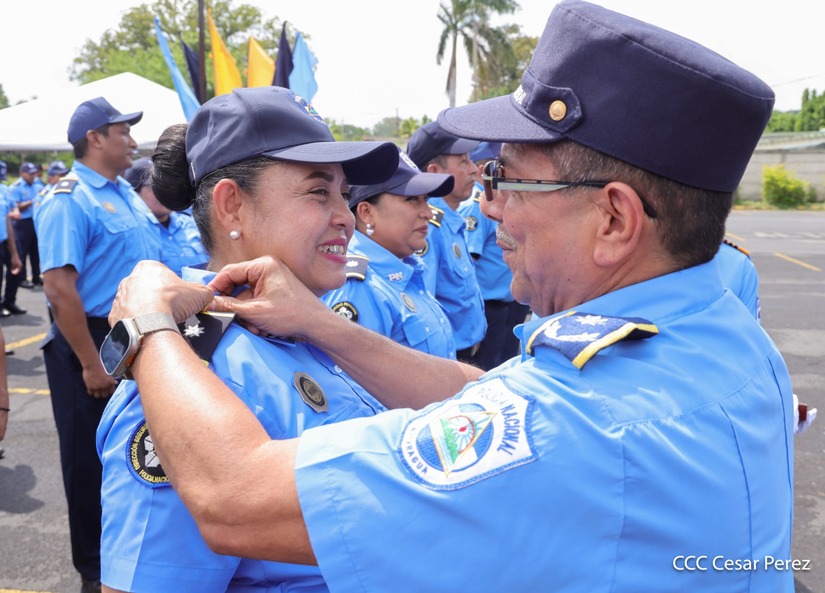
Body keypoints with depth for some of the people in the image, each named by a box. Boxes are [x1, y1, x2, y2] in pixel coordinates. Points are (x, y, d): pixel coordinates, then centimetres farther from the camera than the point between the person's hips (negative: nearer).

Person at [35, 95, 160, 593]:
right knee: (91, 457, 8)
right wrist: (91, 365, -22)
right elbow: (59, 287, -23)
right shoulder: (70, 199, -16)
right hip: (93, 342, -8)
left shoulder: (126, 192, 10)